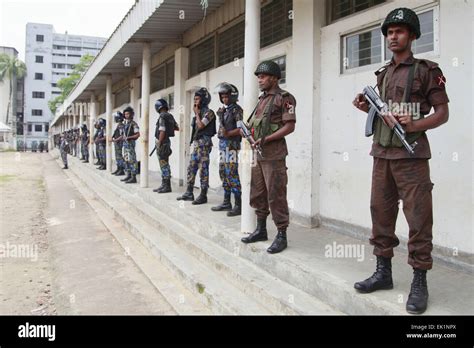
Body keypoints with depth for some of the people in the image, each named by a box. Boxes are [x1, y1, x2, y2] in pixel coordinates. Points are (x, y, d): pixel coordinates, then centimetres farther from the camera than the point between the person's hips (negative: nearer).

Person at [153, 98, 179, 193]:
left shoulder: (162, 117, -15)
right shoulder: (170, 116, 10)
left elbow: (162, 132, -21)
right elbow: (177, 128, 20)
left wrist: (159, 145, -17)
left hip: (162, 143, -9)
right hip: (167, 142, 9)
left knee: (164, 165, -5)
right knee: (164, 165, 12)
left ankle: (167, 186, -2)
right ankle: (164, 185, 18)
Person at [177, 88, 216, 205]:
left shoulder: (208, 112, -8)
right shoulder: (199, 113, 19)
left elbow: (200, 125, -19)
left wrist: (197, 113, -8)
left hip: (204, 143, -9)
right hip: (196, 143, 9)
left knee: (203, 170, -6)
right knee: (191, 168, 10)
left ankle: (203, 195, -2)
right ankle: (189, 193, 18)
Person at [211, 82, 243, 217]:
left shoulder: (236, 110, -7)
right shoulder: (223, 111, 17)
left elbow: (241, 129, -15)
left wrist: (229, 133, -27)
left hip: (232, 144, -9)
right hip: (222, 144, 9)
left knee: (232, 174, -11)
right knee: (223, 173, 11)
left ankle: (238, 205, -8)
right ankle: (226, 203, 18)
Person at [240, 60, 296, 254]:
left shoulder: (284, 98, -6)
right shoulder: (262, 99, 19)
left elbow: (290, 127, -13)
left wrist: (265, 139, -18)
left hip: (274, 155, -8)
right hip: (258, 154, 9)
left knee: (276, 196, -6)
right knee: (257, 194, 12)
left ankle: (282, 236, 2)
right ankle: (261, 230, 24)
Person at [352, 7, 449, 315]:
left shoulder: (426, 70, 0)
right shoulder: (383, 74, 17)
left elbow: (443, 112, -3)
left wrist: (416, 125, -20)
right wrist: (367, 108, 4)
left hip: (411, 155, -6)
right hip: (382, 153, 6)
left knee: (418, 218, -4)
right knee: (381, 213, 8)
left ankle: (419, 283, 4)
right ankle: (383, 272, 19)